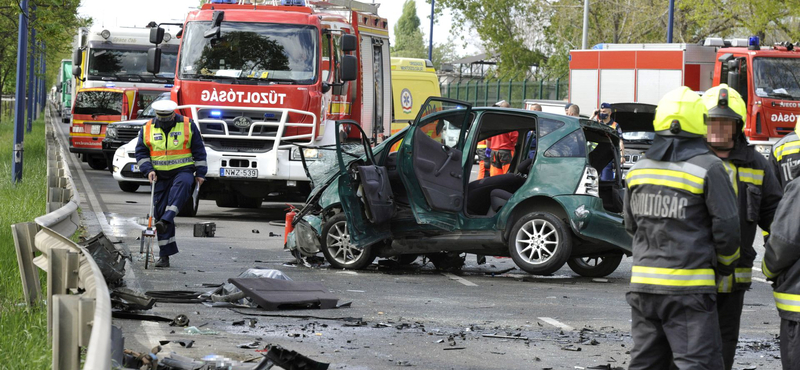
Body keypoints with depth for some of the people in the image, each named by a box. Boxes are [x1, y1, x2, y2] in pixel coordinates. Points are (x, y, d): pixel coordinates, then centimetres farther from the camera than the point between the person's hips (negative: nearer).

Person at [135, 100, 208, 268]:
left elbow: (199, 151, 4)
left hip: (183, 171, -3)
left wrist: (200, 173, 1)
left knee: (181, 185, -39)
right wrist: (148, 170, -6)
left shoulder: (188, 126, -1)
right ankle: (165, 255, 5)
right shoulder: (147, 129, 4)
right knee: (159, 211, -1)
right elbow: (141, 153, 9)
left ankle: (166, 221, -46)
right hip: (160, 176, 3)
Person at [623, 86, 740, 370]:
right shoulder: (708, 169, -10)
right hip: (688, 290, -6)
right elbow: (726, 227, -8)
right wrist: (726, 265, 10)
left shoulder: (639, 169, 9)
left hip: (643, 283, 6)